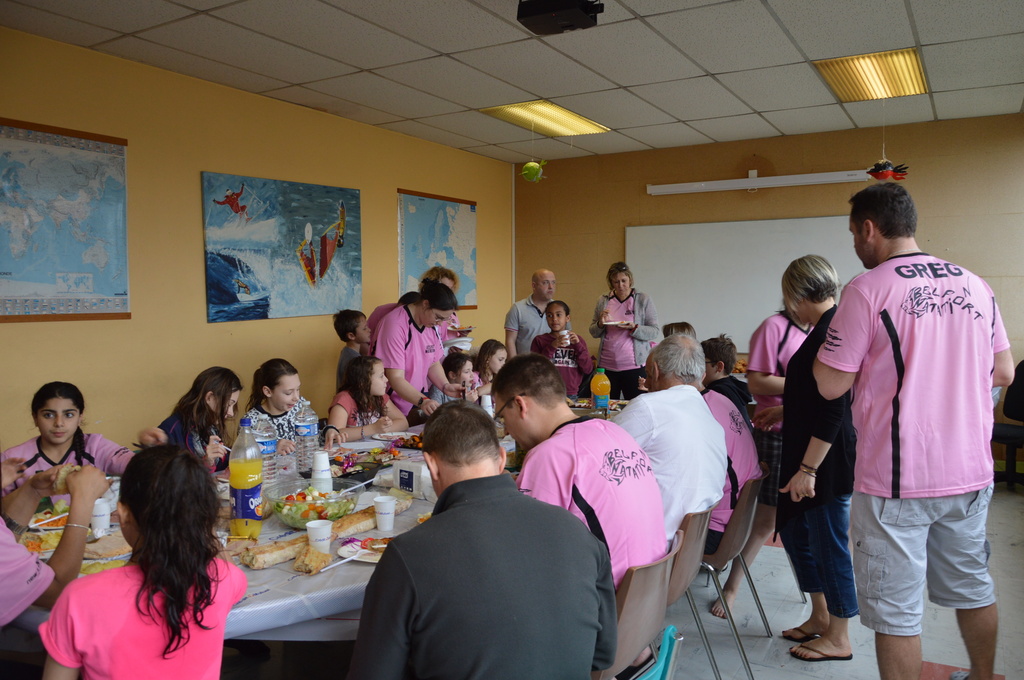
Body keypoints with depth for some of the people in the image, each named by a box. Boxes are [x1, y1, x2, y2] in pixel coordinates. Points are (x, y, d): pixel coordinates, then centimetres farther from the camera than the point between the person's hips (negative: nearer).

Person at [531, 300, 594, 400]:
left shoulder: (577, 340, 11)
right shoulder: (539, 340, 5)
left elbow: (588, 370, 4)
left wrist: (578, 345, -7)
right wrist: (551, 347, -15)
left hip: (571, 395, 2)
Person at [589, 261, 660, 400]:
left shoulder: (643, 299, 2)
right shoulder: (603, 301, 10)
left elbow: (655, 332, -2)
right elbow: (593, 333, 14)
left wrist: (634, 328, -19)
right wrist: (600, 324, -7)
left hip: (634, 366, -2)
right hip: (606, 367, 3)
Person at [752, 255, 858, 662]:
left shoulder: (832, 332, -21)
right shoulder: (830, 327, 10)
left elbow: (833, 410, -24)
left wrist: (808, 469, -23)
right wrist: (786, 410, 29)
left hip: (827, 458, -10)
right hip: (808, 452, 10)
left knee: (829, 542, 5)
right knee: (793, 530, 19)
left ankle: (838, 639, 23)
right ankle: (820, 617, 35)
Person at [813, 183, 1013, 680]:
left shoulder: (867, 290, -14)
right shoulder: (975, 285, 4)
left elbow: (831, 384, -14)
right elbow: (1004, 373, 11)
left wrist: (827, 339, 3)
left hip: (896, 480, -6)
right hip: (971, 472, 7)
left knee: (896, 610, 6)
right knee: (972, 588, 24)